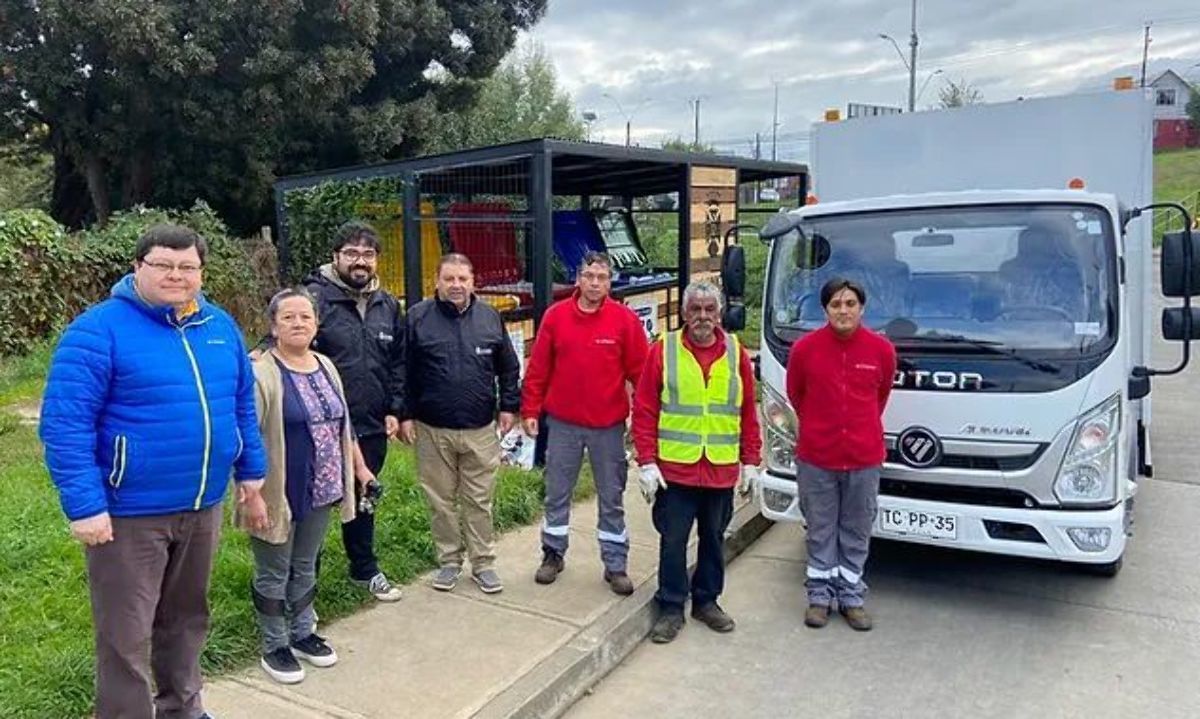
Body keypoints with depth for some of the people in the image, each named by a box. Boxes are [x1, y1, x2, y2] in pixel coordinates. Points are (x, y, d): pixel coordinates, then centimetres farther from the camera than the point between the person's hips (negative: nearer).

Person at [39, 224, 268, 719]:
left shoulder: (221, 326, 5)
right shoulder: (99, 329, -14)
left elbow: (242, 403, 14)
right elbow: (64, 423, -16)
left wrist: (251, 468, 13)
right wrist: (84, 505, -20)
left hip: (202, 506, 6)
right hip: (128, 512, -6)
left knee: (186, 617, 22)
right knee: (126, 636, 5)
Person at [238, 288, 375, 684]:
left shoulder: (325, 366, 7)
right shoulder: (260, 373, -15)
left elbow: (343, 424, 17)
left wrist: (359, 467, 17)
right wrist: (252, 495, -22)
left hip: (320, 493, 6)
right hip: (277, 495, -6)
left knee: (305, 567, 19)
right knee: (274, 573, 9)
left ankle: (303, 634, 34)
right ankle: (274, 647, 23)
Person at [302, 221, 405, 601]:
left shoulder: (387, 305, 8)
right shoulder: (315, 297, -11)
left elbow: (398, 361, 12)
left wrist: (394, 409, 8)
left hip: (372, 427, 6)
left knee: (363, 499, 21)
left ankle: (365, 569, 39)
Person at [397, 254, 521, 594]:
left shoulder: (489, 317, 3)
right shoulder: (418, 317, -3)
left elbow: (508, 367, 10)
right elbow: (405, 371, 0)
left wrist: (509, 406, 5)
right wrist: (406, 415, -3)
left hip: (481, 429, 1)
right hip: (432, 429, -1)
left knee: (480, 501, 9)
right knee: (441, 501, 11)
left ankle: (483, 563, 22)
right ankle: (449, 561, 27)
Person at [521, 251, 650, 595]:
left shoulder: (625, 319, -5)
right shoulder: (556, 315, -2)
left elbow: (640, 372, -3)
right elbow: (538, 369, 2)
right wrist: (530, 411, 1)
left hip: (609, 425, -1)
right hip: (563, 424, 1)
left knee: (612, 499, 9)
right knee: (557, 494, 13)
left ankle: (615, 565, 22)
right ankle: (553, 554, 31)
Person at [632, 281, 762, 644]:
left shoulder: (736, 353, 4)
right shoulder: (663, 350, -3)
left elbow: (749, 413, 8)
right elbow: (644, 411, -4)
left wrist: (751, 461, 5)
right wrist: (646, 462, -9)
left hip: (722, 469, 3)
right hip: (674, 468, -2)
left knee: (713, 538, 15)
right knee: (672, 540, 5)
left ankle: (706, 601, 32)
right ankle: (671, 608, 20)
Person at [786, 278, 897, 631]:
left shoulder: (882, 350, -5)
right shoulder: (804, 348, -9)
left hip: (865, 459, 1)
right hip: (816, 458, -1)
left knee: (857, 533, 12)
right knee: (820, 532, 11)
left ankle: (852, 597, 27)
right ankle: (820, 595, 26)